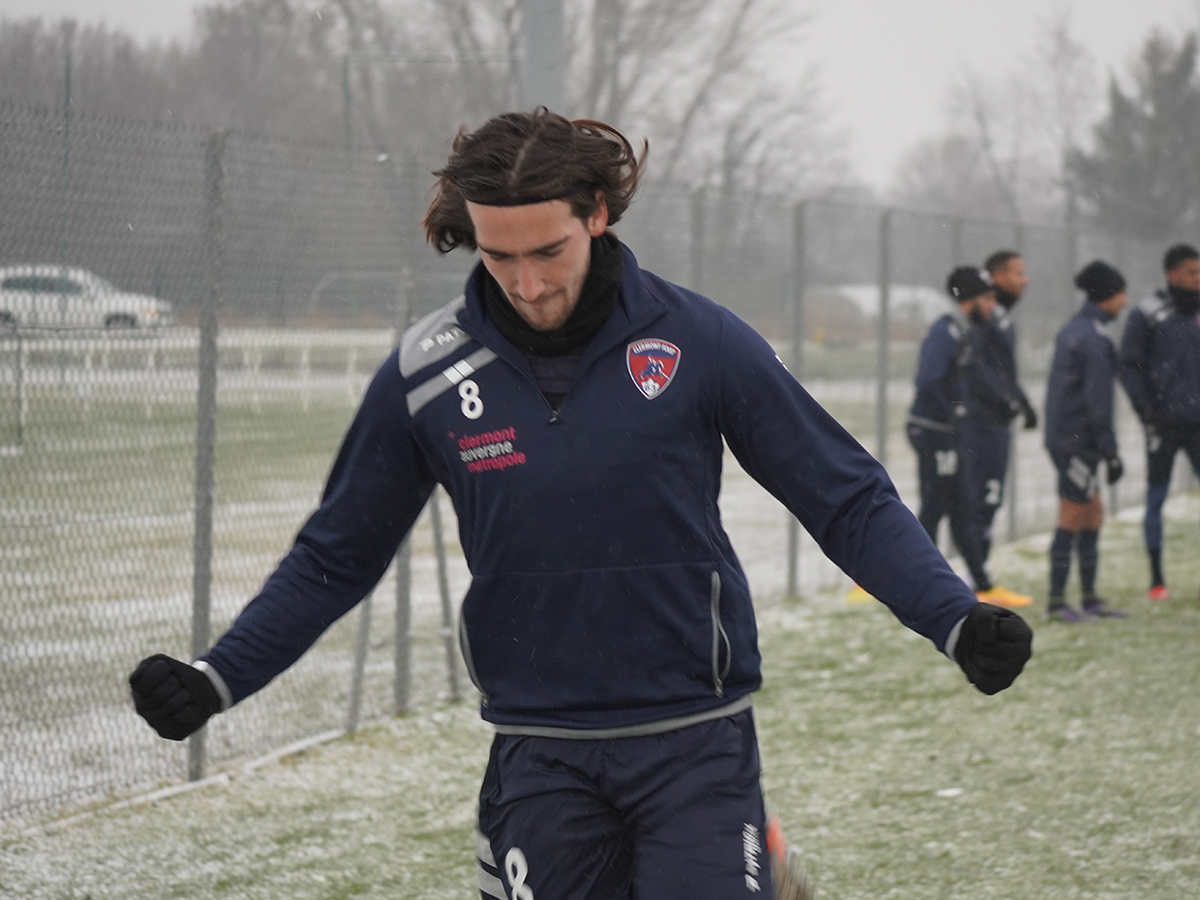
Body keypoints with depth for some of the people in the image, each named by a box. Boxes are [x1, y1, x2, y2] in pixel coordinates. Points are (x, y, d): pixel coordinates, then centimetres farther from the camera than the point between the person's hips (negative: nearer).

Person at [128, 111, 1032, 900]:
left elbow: (849, 500, -2)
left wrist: (955, 618, -15)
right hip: (541, 761, 2)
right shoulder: (426, 373, -2)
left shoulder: (699, 339, -7)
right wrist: (217, 678, -1)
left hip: (695, 744, -2)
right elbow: (336, 557, 9)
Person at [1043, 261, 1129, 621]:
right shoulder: (1095, 339, -16)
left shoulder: (1071, 331, 13)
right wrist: (1111, 452, -14)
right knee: (1072, 520, -5)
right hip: (1080, 440, -10)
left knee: (1093, 515, 14)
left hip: (1062, 436, 10)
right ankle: (1056, 601, -2)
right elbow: (1097, 399, -18)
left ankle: (1090, 597, 17)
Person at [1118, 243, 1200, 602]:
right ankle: (1157, 580, 9)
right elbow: (1128, 366, -2)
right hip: (1164, 423, -3)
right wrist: (1144, 405, -11)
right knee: (1156, 498, 2)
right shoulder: (1148, 315, -3)